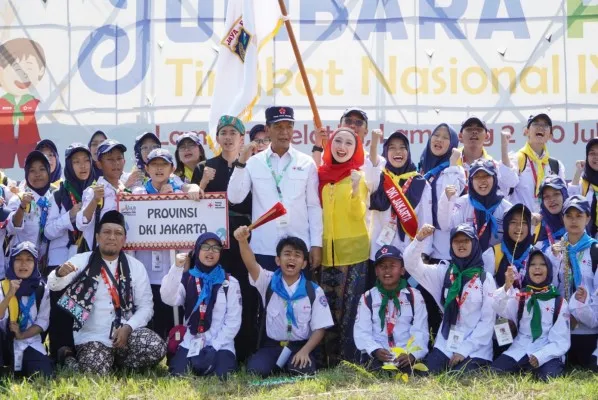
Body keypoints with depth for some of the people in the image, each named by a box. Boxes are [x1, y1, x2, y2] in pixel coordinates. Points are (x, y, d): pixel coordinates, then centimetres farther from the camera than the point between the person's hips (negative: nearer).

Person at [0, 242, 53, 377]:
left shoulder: (41, 290, 5)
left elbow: (43, 321, 0)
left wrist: (22, 335, -14)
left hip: (30, 343, 2)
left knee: (44, 375, -21)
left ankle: (21, 369, 9)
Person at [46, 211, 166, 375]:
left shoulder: (136, 267, 7)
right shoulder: (82, 261, 1)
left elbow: (146, 306, 4)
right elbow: (53, 285, -12)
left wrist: (127, 328, -14)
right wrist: (59, 273, -36)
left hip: (126, 332, 3)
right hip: (92, 336, -2)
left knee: (156, 348, -25)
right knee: (96, 369, -30)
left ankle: (117, 360, 5)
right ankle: (70, 356, 6)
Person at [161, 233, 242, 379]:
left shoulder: (230, 283, 7)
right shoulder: (187, 279, 9)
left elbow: (233, 321, 1)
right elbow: (168, 299, -12)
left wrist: (214, 347, -10)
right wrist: (177, 268, -21)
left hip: (220, 345, -1)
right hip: (191, 344, 1)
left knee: (221, 376, -29)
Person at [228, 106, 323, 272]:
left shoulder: (307, 163, 5)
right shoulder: (253, 163, 4)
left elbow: (314, 206, 5)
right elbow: (234, 198, -4)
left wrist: (316, 244, 0)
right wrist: (241, 162, -13)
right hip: (263, 248, 0)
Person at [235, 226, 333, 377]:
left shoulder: (314, 291, 1)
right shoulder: (269, 282, 2)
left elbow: (319, 328, 1)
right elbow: (251, 264, -19)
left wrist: (305, 351, -18)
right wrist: (243, 241, -40)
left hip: (300, 347, -1)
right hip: (271, 346, 1)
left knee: (302, 371, -33)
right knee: (255, 370, -28)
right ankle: (277, 366, 6)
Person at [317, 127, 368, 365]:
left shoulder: (359, 176, -2)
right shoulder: (322, 174, 9)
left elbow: (358, 214, -14)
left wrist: (356, 188, -29)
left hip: (353, 250, -4)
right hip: (326, 250, 4)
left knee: (349, 307, -4)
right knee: (329, 306, 5)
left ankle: (349, 360, 1)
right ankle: (331, 359, 11)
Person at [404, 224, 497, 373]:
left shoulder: (485, 278, -1)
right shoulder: (443, 271, 7)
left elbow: (488, 320, -4)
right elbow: (411, 265, -3)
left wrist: (464, 350, -10)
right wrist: (419, 239, -20)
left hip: (476, 348, -2)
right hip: (445, 345, 3)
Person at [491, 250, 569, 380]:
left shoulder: (559, 302, 4)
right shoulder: (519, 295, 8)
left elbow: (562, 341, -1)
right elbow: (500, 309, -13)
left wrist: (540, 356, -18)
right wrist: (507, 286, -33)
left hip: (548, 352, -2)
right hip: (520, 349, 2)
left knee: (549, 377, -32)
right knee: (495, 371, -22)